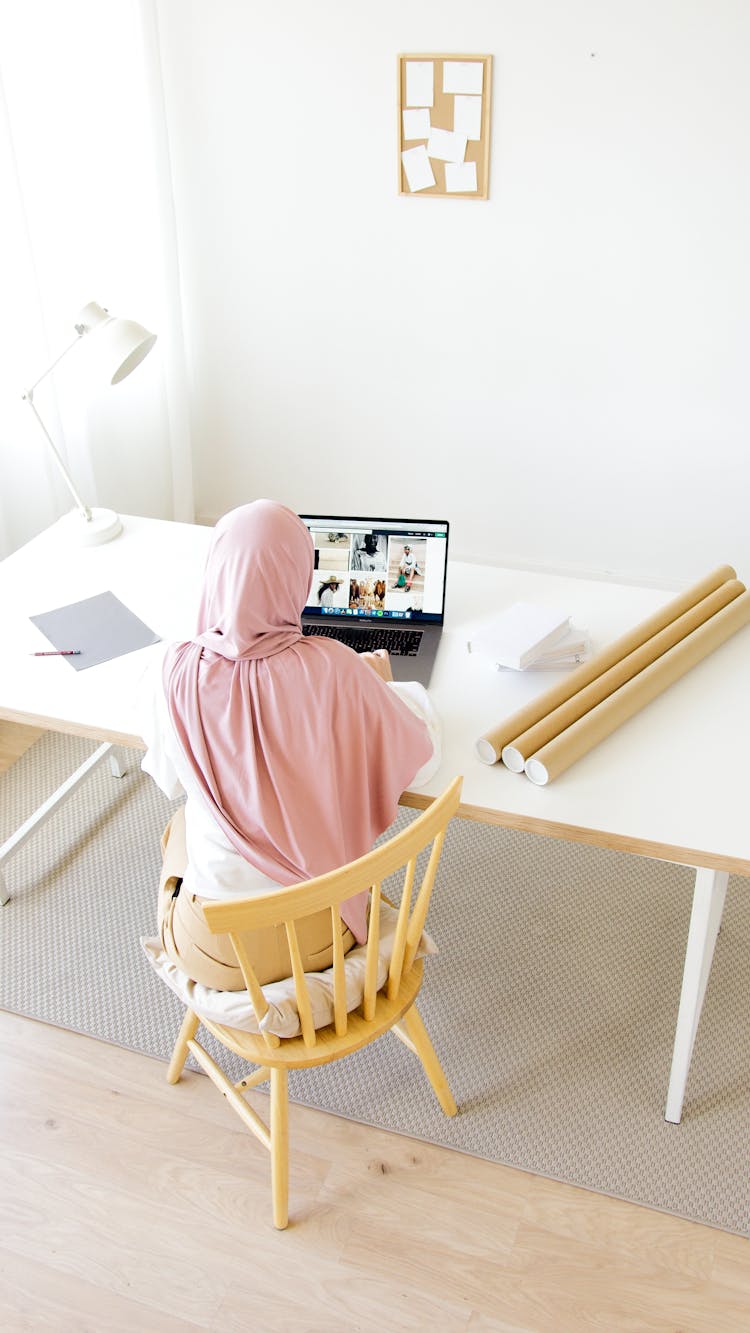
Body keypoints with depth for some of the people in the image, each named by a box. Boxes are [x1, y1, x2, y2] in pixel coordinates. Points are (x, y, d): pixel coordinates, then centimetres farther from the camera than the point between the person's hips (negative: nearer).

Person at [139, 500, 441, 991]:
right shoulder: (332, 667, -21)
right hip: (321, 933, 1)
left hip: (216, 948, 0)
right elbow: (422, 758, -8)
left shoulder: (175, 677, -19)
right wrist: (381, 682, 11)